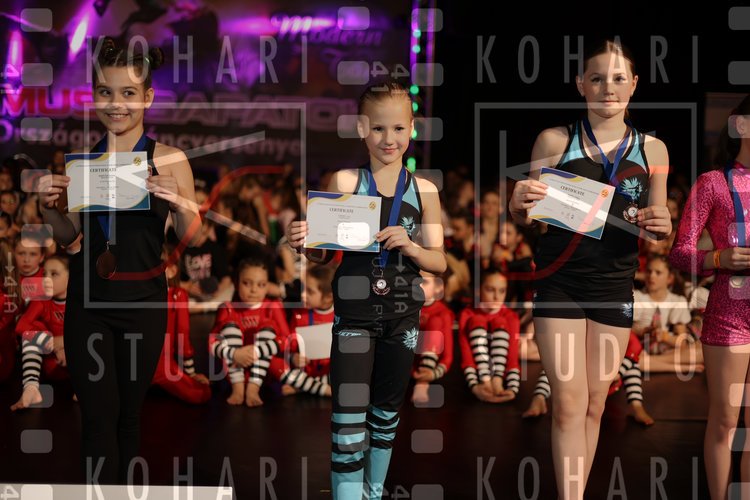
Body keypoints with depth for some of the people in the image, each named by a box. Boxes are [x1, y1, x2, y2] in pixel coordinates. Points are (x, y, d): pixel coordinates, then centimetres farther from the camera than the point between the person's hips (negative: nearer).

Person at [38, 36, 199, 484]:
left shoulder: (169, 160, -6)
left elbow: (191, 239, -4)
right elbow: (68, 235, 10)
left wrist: (179, 203, -23)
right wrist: (48, 204, -9)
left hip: (143, 300, -1)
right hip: (89, 299, 1)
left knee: (130, 410, 14)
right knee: (99, 414, -2)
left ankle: (124, 489, 33)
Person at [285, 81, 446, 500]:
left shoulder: (424, 191, 1)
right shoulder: (344, 182, -4)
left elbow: (439, 261, -1)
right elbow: (323, 254, -2)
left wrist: (410, 247, -21)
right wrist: (304, 242, -23)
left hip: (403, 314, 3)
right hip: (355, 312, -2)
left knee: (387, 412, 17)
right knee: (349, 416, -10)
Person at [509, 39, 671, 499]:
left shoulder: (653, 150, 4)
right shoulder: (554, 141, -2)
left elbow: (660, 226, 12)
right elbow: (524, 220, 5)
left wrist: (662, 227, -12)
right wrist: (519, 205, -18)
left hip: (615, 286, 2)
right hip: (560, 283, -2)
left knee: (595, 404, 10)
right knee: (569, 404, -6)